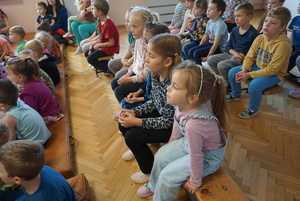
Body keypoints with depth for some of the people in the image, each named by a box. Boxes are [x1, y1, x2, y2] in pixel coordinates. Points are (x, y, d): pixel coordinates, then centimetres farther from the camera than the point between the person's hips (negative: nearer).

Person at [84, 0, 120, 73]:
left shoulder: (108, 25, -24)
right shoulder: (101, 23, 5)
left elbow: (111, 43, -23)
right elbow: (101, 39, 9)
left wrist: (98, 45, -14)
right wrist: (93, 45, -3)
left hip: (110, 48, -10)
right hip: (103, 45, 10)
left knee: (90, 59, -15)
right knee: (86, 53, 12)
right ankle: (105, 63, 9)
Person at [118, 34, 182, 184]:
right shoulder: (156, 75, -9)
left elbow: (168, 121, -25)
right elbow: (153, 102, 5)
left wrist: (137, 121, -23)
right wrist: (134, 112, -8)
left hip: (172, 126, -8)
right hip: (159, 114, 8)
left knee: (132, 136, -13)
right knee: (123, 124, 7)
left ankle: (150, 172, 15)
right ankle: (138, 149, 40)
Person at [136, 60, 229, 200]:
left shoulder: (193, 124, -42)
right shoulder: (183, 105, -20)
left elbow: (196, 156, -27)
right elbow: (177, 125, 0)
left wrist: (195, 181, -11)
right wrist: (172, 143, 17)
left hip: (208, 156, -7)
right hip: (188, 142, 7)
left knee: (167, 176, -5)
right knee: (161, 156, 11)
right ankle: (154, 186, 41)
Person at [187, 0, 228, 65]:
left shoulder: (220, 25, -20)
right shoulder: (209, 22, 6)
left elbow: (216, 44, -23)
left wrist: (208, 57, -22)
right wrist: (198, 47, 5)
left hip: (219, 48, -8)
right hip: (209, 43, 8)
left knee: (197, 53, -24)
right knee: (190, 51, -3)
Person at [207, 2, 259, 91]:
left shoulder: (253, 33, -13)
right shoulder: (234, 31, 8)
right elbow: (228, 46, 10)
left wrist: (245, 56, -21)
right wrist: (235, 53, -9)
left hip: (243, 58, -8)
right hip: (232, 54, 8)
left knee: (221, 65, -28)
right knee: (210, 60, 0)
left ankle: (229, 84, -4)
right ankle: (223, 78, 11)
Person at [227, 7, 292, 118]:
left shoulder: (283, 44, -26)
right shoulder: (260, 38, -7)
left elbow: (272, 69, -26)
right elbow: (249, 57, -1)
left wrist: (249, 75, -26)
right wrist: (244, 70, -19)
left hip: (274, 74, -7)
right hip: (257, 67, 7)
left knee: (254, 85, -32)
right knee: (232, 72, -3)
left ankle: (253, 109, -2)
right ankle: (235, 95, 25)